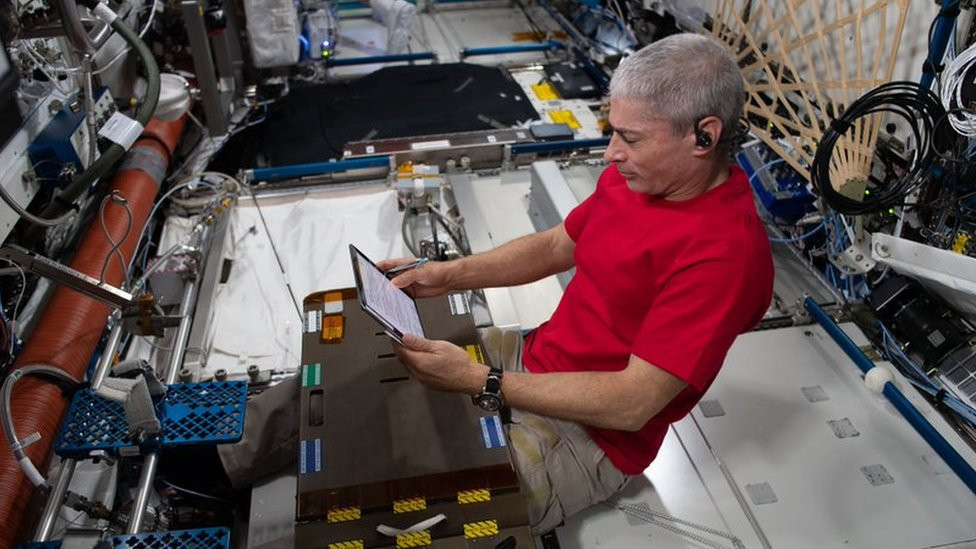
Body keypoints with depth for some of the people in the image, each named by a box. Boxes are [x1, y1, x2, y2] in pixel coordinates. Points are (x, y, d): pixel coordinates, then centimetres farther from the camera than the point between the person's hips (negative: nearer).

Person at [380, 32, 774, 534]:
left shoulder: (722, 253, -28)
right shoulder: (631, 178, -1)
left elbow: (633, 402, -27)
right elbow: (553, 247, 12)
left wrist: (479, 381, -29)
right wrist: (448, 275, -2)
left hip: (592, 435, -7)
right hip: (537, 356, 8)